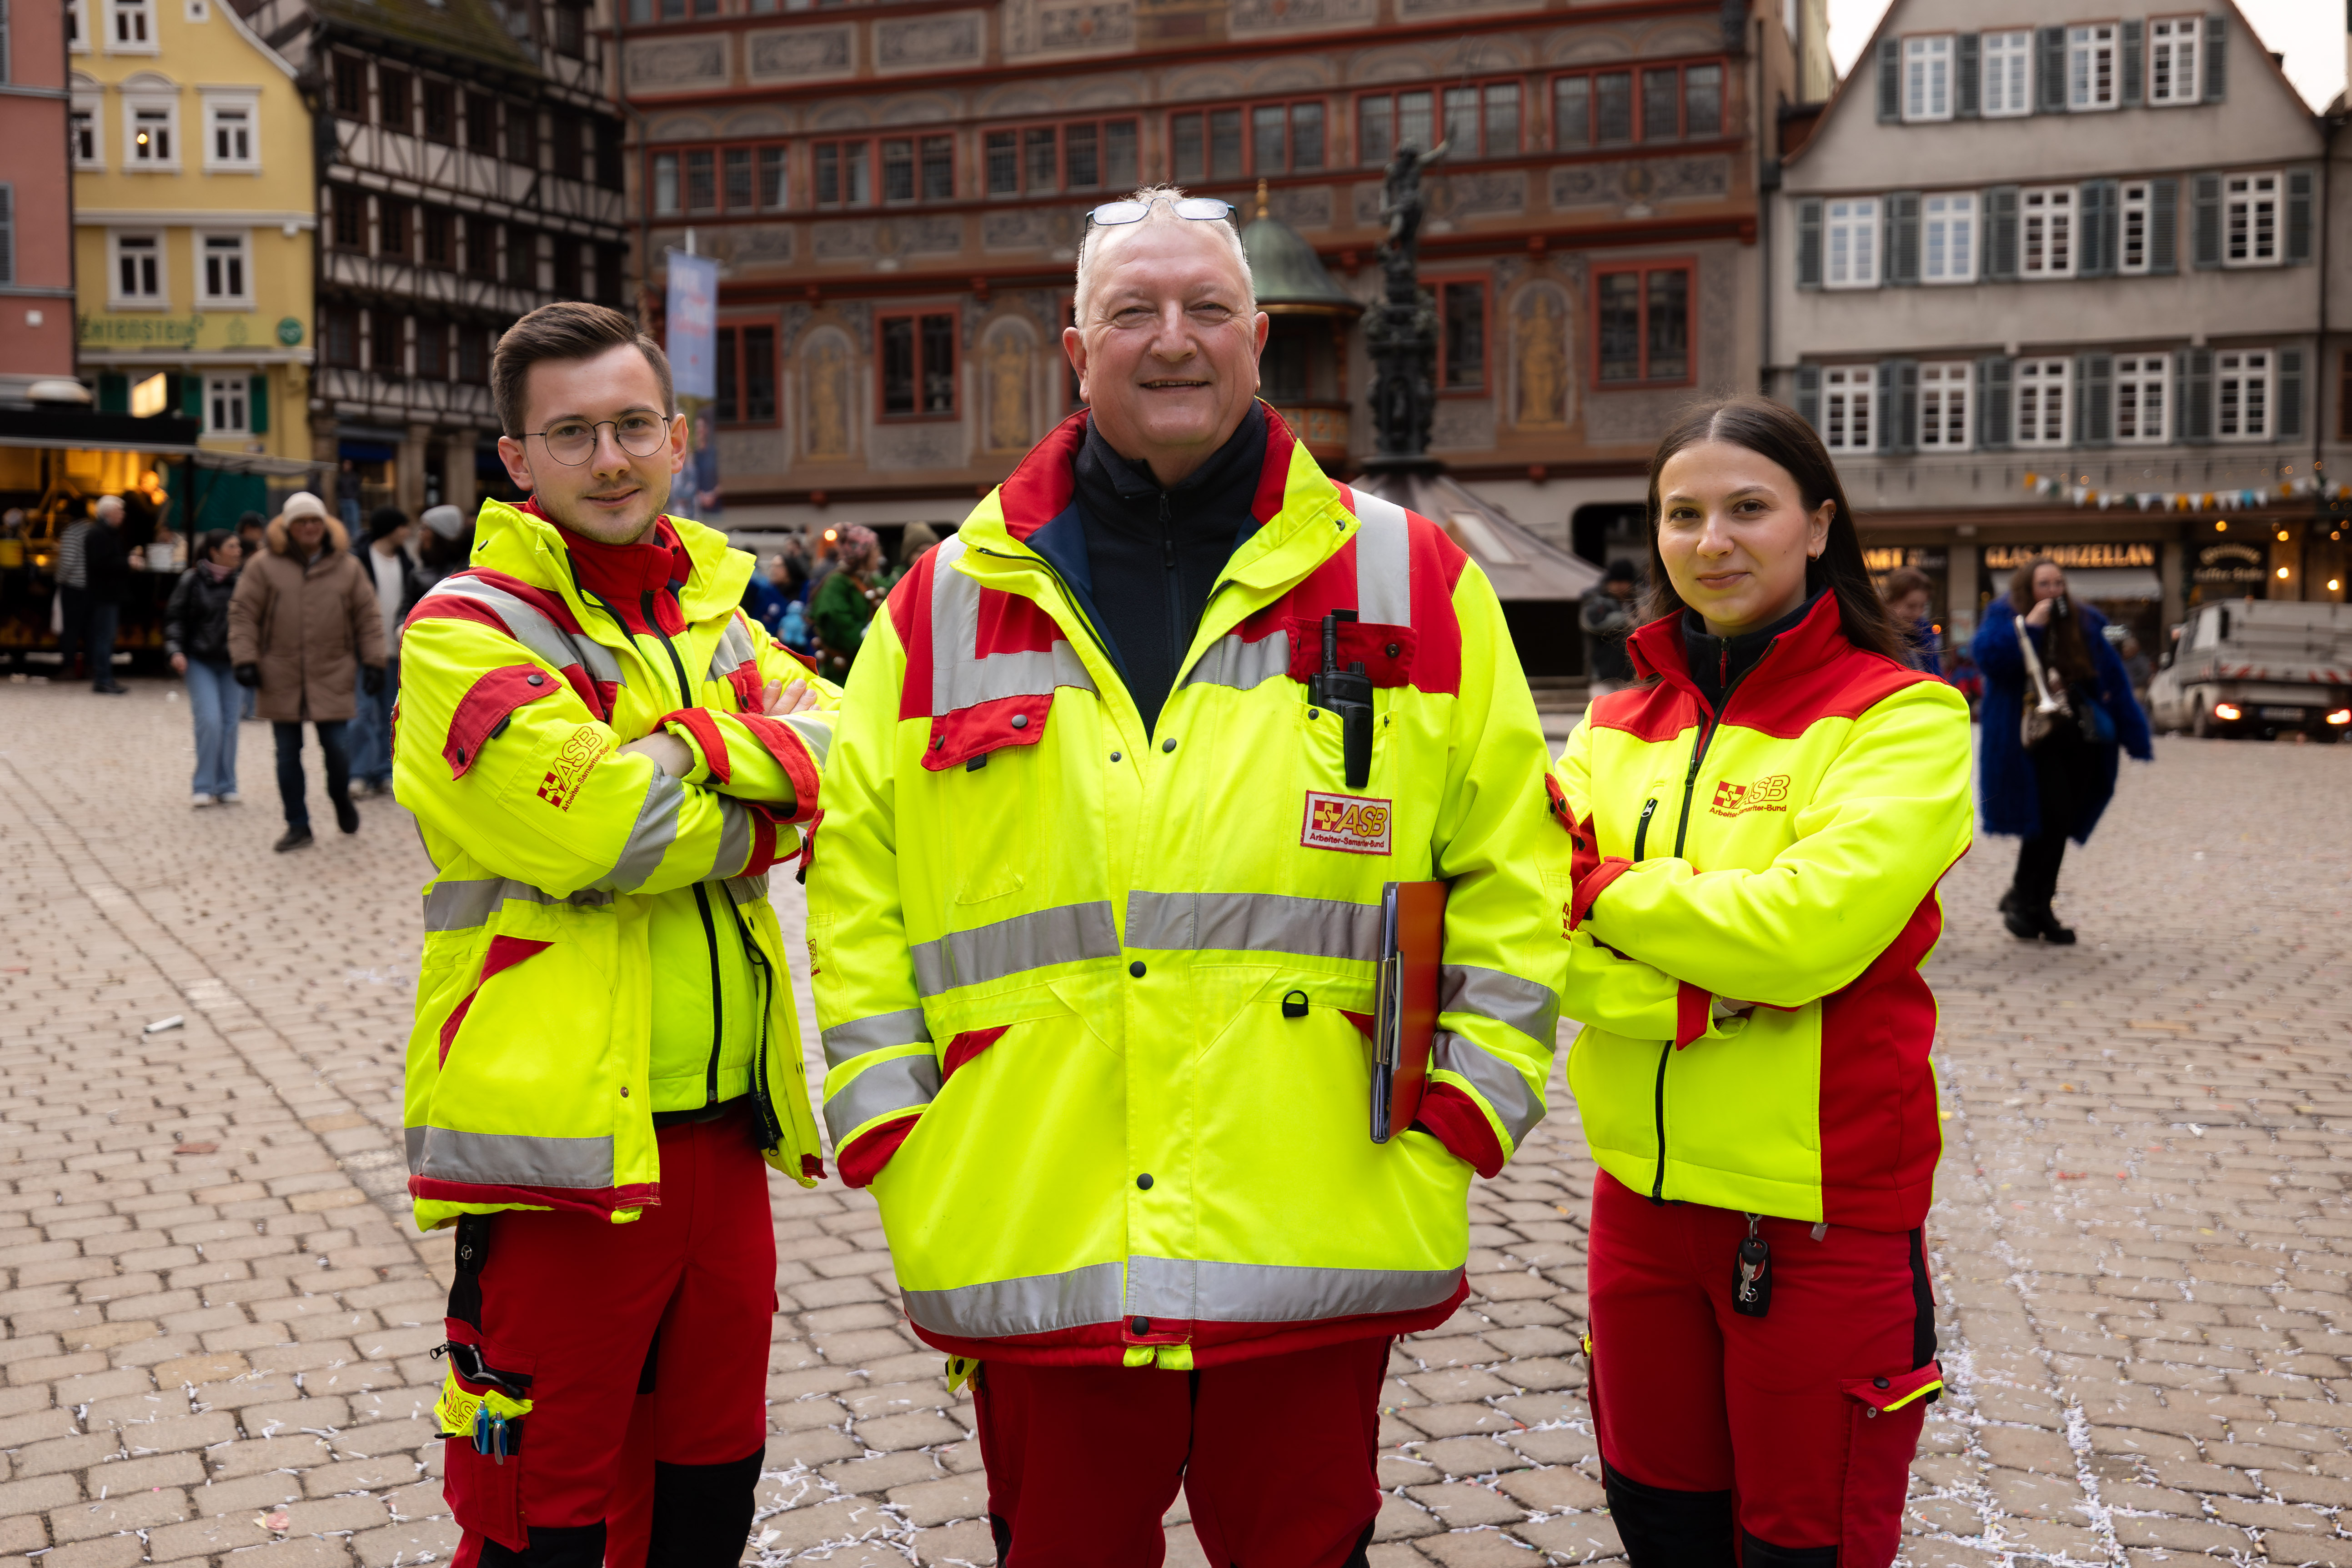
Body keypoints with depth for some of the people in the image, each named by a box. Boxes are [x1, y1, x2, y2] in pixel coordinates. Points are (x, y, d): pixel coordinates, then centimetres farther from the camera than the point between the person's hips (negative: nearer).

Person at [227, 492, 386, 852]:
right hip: (281, 679, 0)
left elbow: (367, 617, 8)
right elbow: (243, 613, 2)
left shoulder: (348, 567, 4)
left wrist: (373, 662, 2)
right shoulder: (265, 566, 0)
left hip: (333, 676, 0)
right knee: (288, 754, 5)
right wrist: (245, 659, -6)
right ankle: (298, 826, 17)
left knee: (336, 747, -2)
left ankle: (341, 799, 30)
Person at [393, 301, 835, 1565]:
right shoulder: (466, 632, -7)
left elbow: (841, 750, -1)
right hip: (561, 1132, -6)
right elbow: (599, 827, -21)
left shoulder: (713, 611, 13)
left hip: (724, 1121, 6)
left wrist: (700, 751, -18)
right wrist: (759, 812, -6)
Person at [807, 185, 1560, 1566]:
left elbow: (1510, 871, 5)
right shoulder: (953, 601, 7)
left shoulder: (1408, 578, 5)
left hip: (1318, 1242, 0)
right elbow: (857, 887, 8)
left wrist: (1465, 1102, -2)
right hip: (1032, 1242, 1)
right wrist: (889, 1128, 1)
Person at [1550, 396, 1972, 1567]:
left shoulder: (1901, 715, -7)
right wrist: (1699, 995, -17)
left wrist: (1605, 888, -11)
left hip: (1822, 1210, -4)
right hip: (1642, 1196, 5)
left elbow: (1811, 925, -21)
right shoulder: (1618, 723, 7)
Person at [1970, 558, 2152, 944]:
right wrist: (2030, 626, -19)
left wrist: (2132, 734, 11)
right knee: (2051, 816, -18)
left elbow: (2113, 679, 14)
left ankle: (2038, 908, 17)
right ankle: (2022, 898, -1)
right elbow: (1989, 658, -19)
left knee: (2060, 826, 5)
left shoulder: (2084, 625, 12)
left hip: (2078, 739, 5)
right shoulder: (2005, 619, 1)